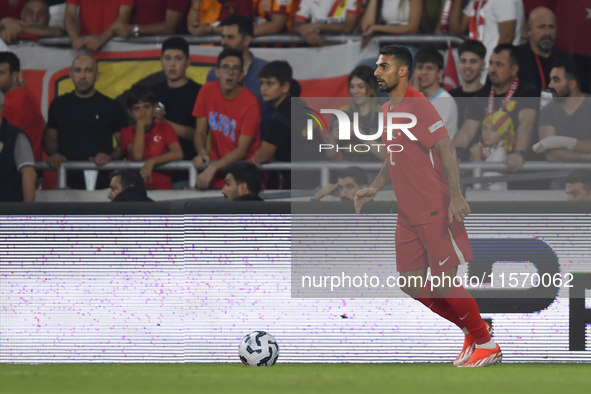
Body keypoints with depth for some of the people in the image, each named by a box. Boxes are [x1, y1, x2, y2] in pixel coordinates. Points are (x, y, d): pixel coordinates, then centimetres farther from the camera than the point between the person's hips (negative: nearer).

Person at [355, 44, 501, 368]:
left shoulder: (417, 106, -14)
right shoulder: (387, 110, 13)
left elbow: (446, 148, -19)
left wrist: (455, 196, -25)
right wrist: (375, 188, 10)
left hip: (436, 212, -9)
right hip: (408, 215, 9)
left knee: (444, 284, -6)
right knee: (412, 285, 6)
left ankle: (487, 345, 10)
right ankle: (474, 330, 21)